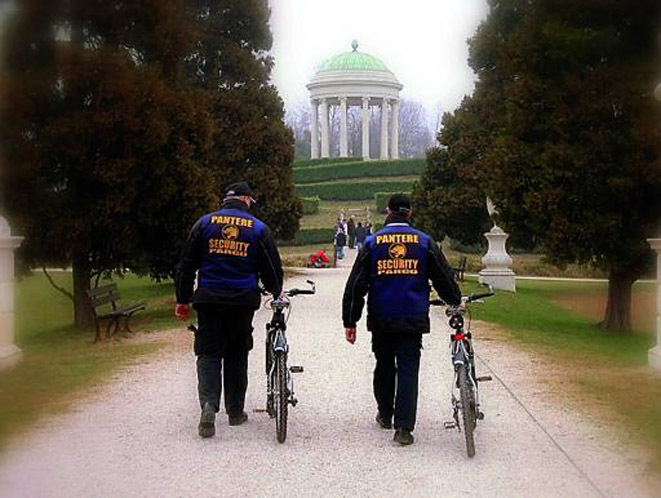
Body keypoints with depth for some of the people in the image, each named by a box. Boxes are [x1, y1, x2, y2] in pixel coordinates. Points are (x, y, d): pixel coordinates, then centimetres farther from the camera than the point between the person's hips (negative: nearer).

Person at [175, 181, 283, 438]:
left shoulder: (205, 223, 3)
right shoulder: (258, 228, 1)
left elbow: (186, 265, 3)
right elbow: (271, 267, 6)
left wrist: (182, 299, 10)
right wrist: (276, 293, 26)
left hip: (209, 300, 0)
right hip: (243, 302, 0)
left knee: (209, 353, 3)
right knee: (237, 355, 13)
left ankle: (208, 405, -18)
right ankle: (235, 411, 18)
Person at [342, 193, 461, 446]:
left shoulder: (372, 242, 1)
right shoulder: (424, 241, 0)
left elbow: (356, 285, -1)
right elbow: (444, 278, 6)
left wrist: (350, 321, 3)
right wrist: (456, 302, 25)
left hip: (381, 320, 1)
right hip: (413, 320, -1)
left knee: (384, 366, 19)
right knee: (408, 369, -2)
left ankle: (385, 414, 32)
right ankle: (404, 427, -9)